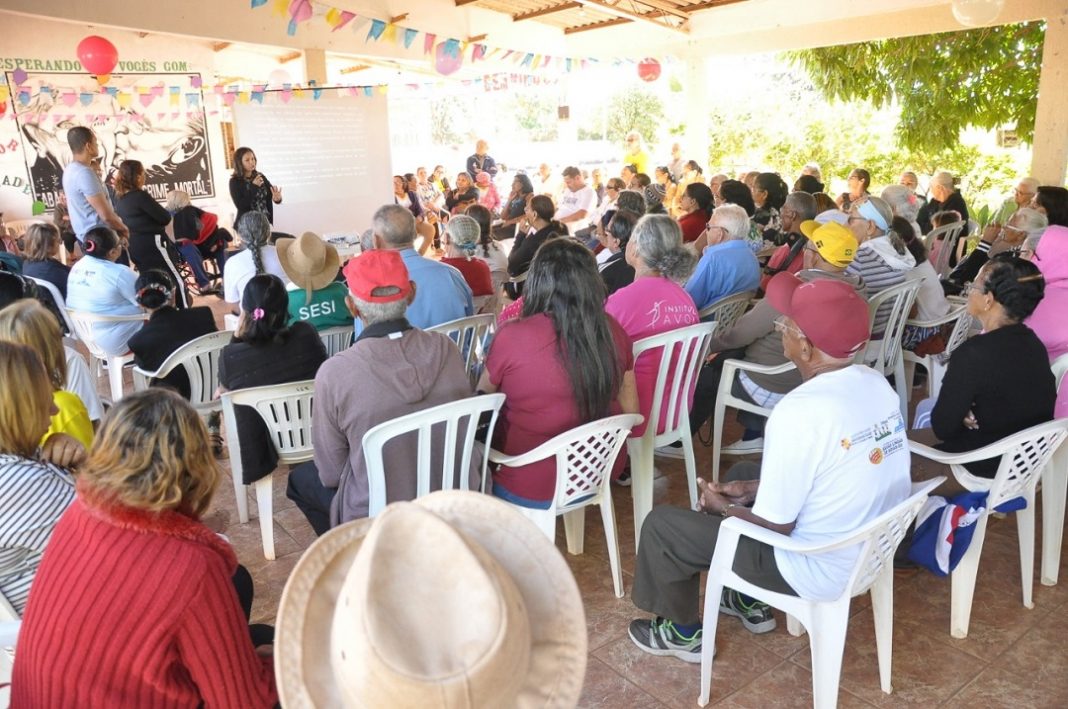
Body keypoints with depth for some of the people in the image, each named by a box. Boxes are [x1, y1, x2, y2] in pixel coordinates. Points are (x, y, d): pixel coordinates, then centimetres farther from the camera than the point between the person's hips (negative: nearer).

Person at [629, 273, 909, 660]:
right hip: (874, 549, 8)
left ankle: (682, 632, 29)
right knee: (743, 472, 27)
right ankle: (750, 604, 40)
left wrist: (721, 506, -3)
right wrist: (753, 488, 8)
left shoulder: (798, 412, -32)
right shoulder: (877, 383, -6)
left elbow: (776, 524, -21)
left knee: (661, 524, 4)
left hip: (819, 570, -8)